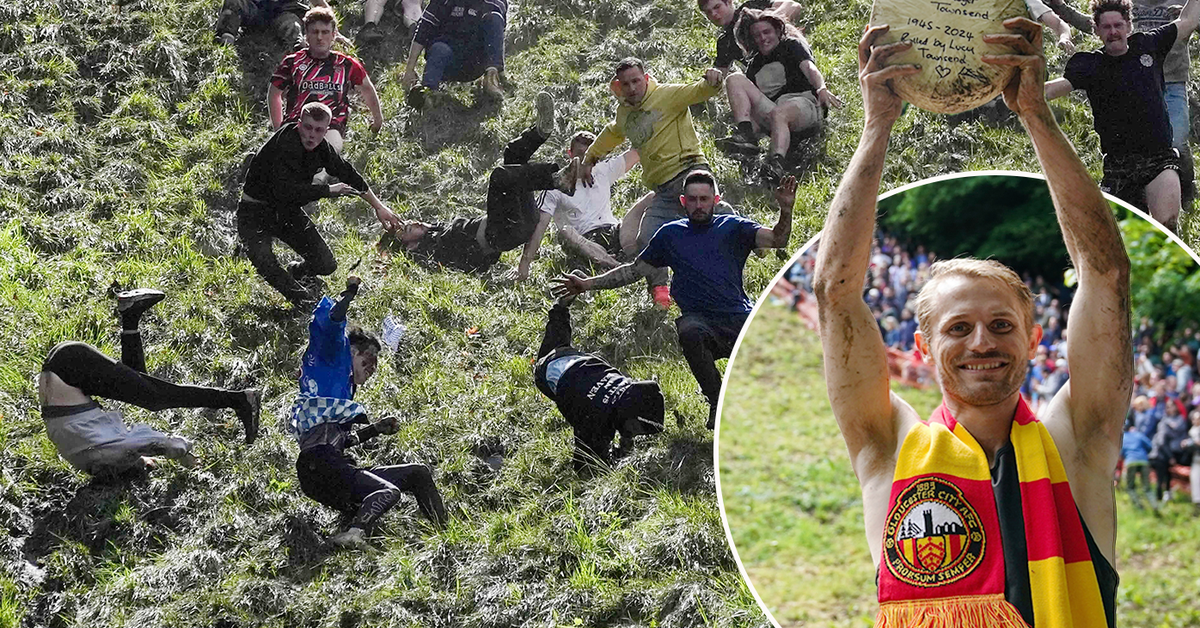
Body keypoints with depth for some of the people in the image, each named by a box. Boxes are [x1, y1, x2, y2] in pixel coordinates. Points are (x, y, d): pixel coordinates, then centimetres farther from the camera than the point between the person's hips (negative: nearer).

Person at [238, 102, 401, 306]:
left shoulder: (321, 147, -5)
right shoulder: (284, 145, -28)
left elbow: (347, 174, 11)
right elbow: (284, 190, -36)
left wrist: (379, 206, 17)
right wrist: (328, 190, -27)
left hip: (288, 212, 7)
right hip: (256, 213, -7)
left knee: (326, 265, -1)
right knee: (266, 265, -31)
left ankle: (295, 271, 34)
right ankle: (302, 299, -4)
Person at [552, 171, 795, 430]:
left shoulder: (732, 227, 10)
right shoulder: (671, 234, 16)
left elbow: (777, 240, -4)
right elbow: (633, 270, 24)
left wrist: (786, 211, -25)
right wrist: (588, 284, 19)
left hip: (739, 317, -1)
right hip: (701, 319, 1)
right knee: (689, 332, -38)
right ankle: (717, 403, -16)